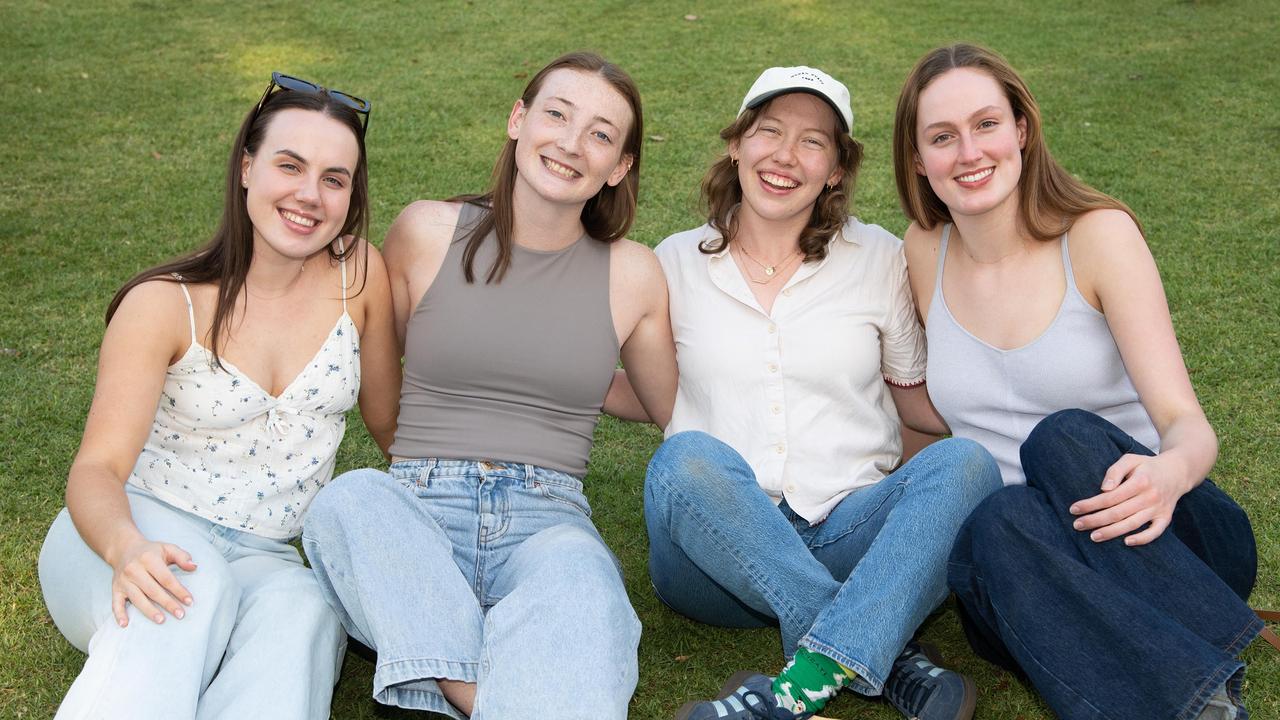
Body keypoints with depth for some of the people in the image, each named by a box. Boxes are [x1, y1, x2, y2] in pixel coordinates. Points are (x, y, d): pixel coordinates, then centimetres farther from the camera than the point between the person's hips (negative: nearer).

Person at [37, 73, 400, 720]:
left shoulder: (359, 274, -1)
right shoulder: (166, 304, -8)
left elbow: (389, 421, 12)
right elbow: (98, 467, -15)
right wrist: (125, 548, -36)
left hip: (263, 560, 2)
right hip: (142, 533, -2)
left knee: (302, 613, -35)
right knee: (193, 589, -39)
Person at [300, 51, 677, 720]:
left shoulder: (633, 274, 6)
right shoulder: (427, 231, 5)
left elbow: (672, 411, 22)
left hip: (547, 520, 0)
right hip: (415, 511, 1)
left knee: (575, 570, -37)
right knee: (350, 497, -35)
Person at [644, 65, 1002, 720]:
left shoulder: (878, 258, 9)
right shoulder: (678, 262, 9)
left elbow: (920, 402, 15)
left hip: (852, 540, 1)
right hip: (718, 553, 0)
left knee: (963, 463, -27)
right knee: (686, 461, -32)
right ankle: (889, 657, -27)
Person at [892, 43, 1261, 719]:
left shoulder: (1098, 234, -7)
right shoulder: (924, 251, 5)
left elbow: (1187, 421, -15)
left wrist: (1168, 473, -37)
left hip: (1171, 547, -2)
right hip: (1010, 568, 2)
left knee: (1064, 438, -33)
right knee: (1003, 519, -33)